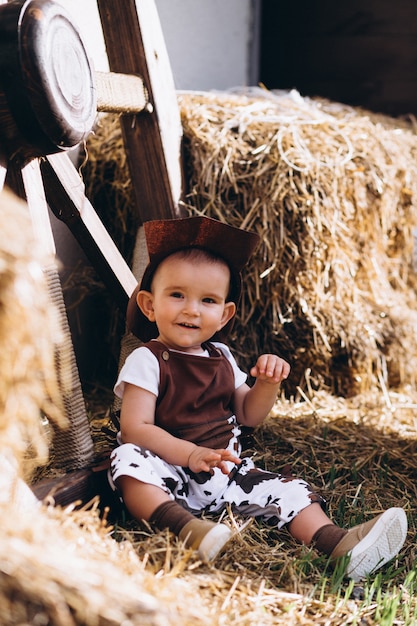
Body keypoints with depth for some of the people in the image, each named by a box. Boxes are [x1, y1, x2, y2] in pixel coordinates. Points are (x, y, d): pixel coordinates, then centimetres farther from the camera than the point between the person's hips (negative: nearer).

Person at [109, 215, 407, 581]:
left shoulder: (221, 358, 13)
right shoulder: (147, 360, -6)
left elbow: (248, 416, 20)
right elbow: (135, 428, -15)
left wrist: (267, 384, -1)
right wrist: (190, 454, -30)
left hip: (229, 472, 5)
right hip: (173, 475, -5)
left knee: (286, 490, -14)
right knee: (130, 460, -33)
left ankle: (336, 543, -32)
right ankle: (184, 525, -51)